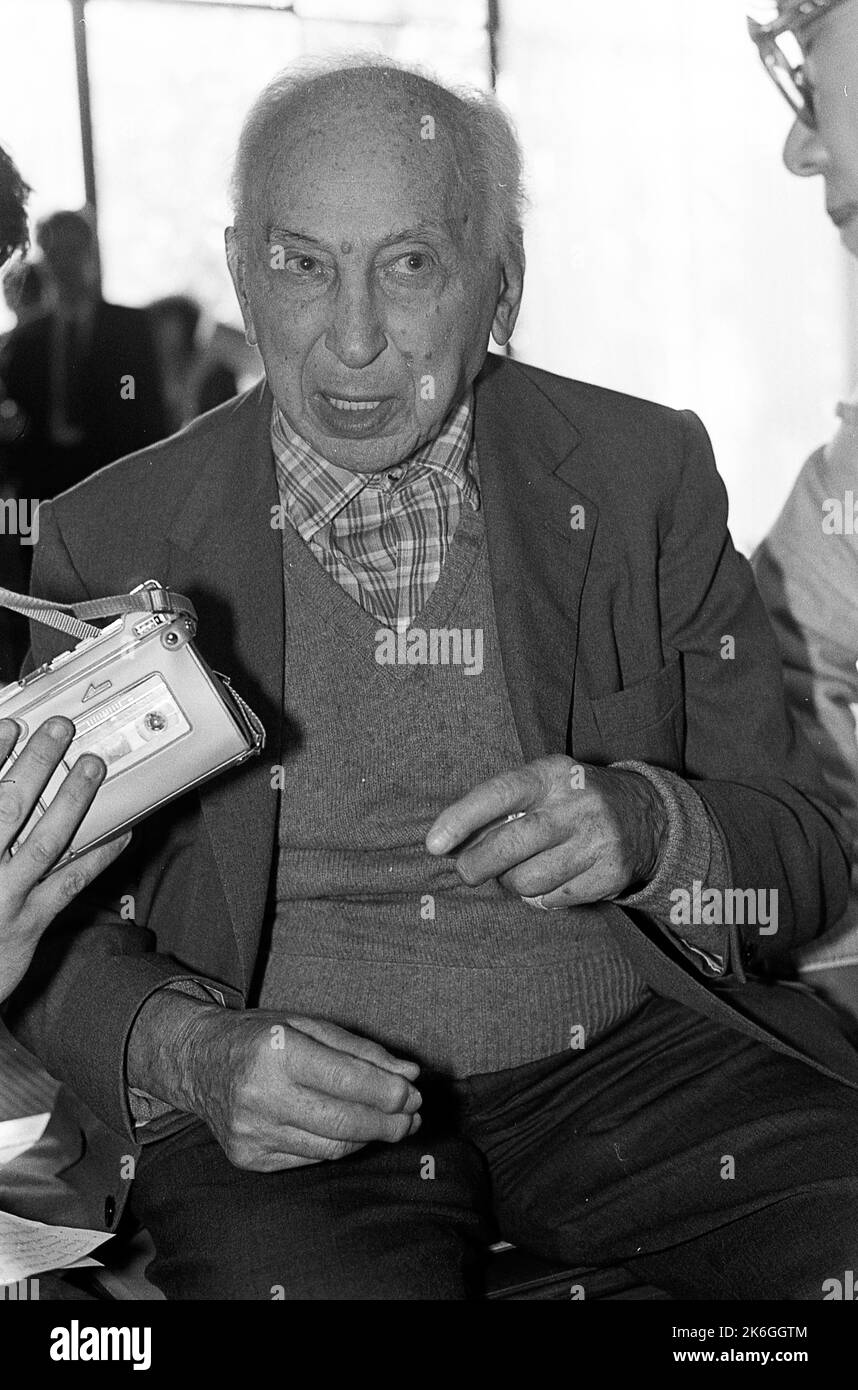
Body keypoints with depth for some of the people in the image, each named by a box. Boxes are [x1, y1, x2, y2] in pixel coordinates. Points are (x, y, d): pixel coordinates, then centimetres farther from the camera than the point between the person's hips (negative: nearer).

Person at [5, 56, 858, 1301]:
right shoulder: (115, 534, 2)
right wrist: (189, 1055, -16)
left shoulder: (645, 474, 3)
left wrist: (648, 827, -18)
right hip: (291, 1105, -1)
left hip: (639, 1050, 2)